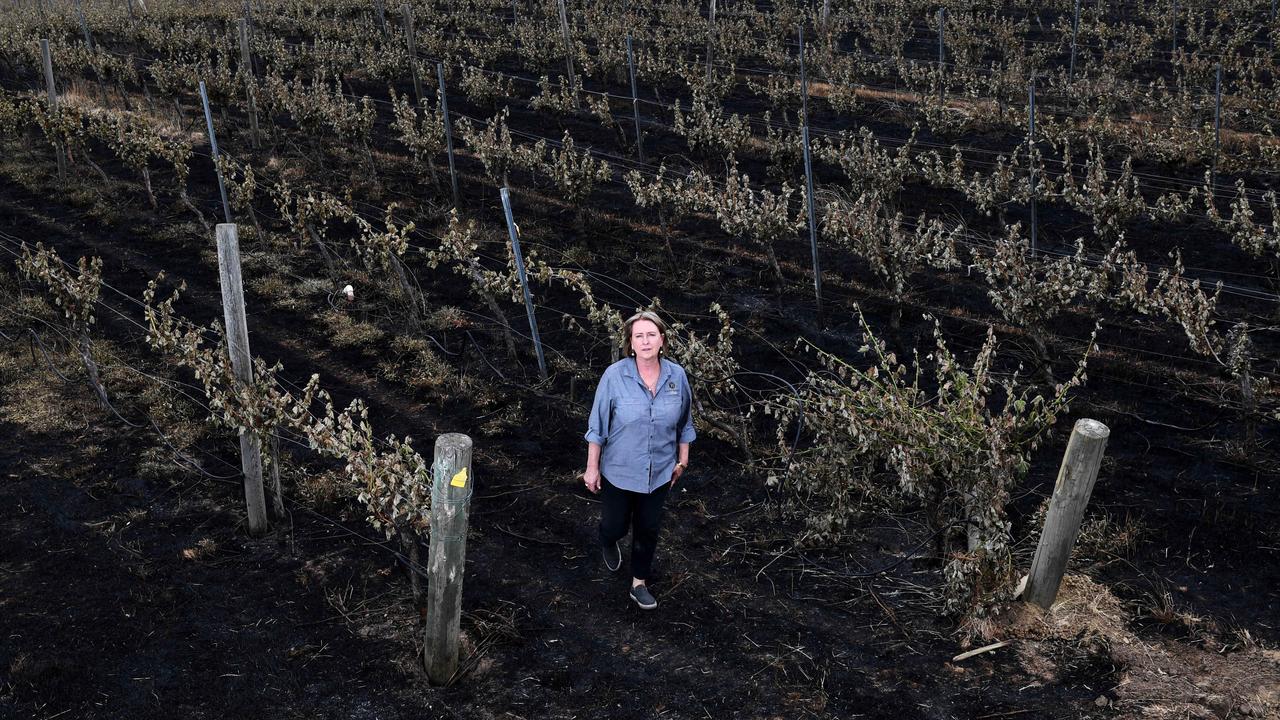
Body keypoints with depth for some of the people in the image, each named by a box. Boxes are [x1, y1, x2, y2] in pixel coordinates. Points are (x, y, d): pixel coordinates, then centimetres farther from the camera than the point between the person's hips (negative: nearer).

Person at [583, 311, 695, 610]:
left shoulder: (676, 376, -11)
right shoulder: (615, 376, -20)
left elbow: (684, 423, 4)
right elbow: (597, 426, -10)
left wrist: (682, 461, 11)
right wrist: (592, 468, -6)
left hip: (659, 472, 2)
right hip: (619, 470, -2)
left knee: (648, 529, 15)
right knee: (615, 526, 15)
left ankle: (639, 583, 37)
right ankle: (609, 544, 53)